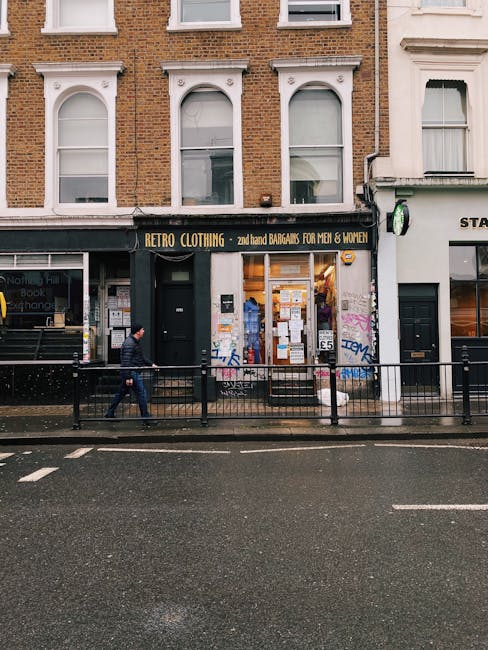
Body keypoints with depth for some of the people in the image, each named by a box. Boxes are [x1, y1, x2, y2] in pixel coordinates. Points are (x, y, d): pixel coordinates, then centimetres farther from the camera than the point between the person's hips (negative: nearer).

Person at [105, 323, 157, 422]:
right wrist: (128, 378, -25)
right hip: (132, 373, -11)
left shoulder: (136, 342, 16)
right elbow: (126, 362, -23)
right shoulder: (129, 344, -18)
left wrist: (151, 364, 19)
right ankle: (145, 416, 5)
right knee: (142, 393, -3)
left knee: (121, 393, 15)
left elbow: (141, 357, 26)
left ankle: (110, 414, 22)